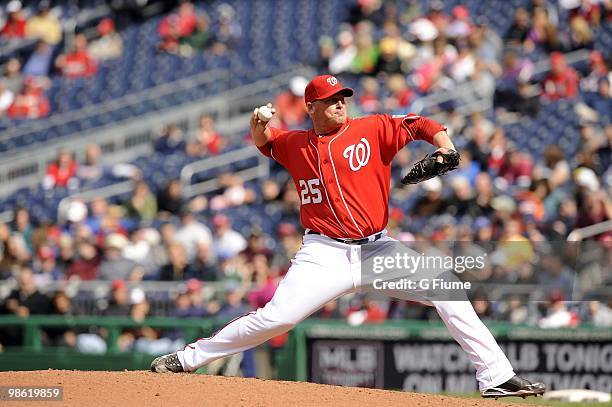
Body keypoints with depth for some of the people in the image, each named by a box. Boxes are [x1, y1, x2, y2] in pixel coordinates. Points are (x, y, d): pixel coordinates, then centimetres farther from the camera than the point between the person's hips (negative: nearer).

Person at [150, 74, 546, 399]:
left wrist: (443, 142, -28)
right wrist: (259, 126, 3)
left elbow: (417, 124, -8)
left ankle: (496, 376, -8)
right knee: (273, 318, -14)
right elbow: (264, 141, 26)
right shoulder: (295, 145, 7)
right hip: (324, 253, -1)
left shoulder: (372, 130, 0)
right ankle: (187, 359, 0)